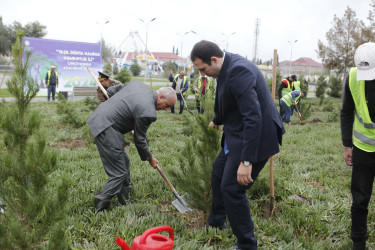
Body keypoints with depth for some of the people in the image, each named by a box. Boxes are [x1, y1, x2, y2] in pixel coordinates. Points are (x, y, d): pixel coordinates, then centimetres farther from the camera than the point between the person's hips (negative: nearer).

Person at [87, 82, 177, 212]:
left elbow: (110, 91, 16)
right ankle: (102, 203, 8)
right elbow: (139, 140, -6)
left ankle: (124, 197, 33)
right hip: (105, 128, -11)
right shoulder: (148, 112, -18)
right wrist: (149, 158, 10)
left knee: (123, 161, 20)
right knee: (119, 172, -2)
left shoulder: (138, 83, 6)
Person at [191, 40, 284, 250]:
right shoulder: (227, 67, 5)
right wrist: (217, 120, 44)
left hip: (254, 137, -11)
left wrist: (246, 161, -33)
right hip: (236, 136, 11)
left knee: (232, 189, -5)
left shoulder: (238, 70, -27)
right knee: (219, 172, 24)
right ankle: (216, 223, 45)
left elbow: (253, 117, -32)